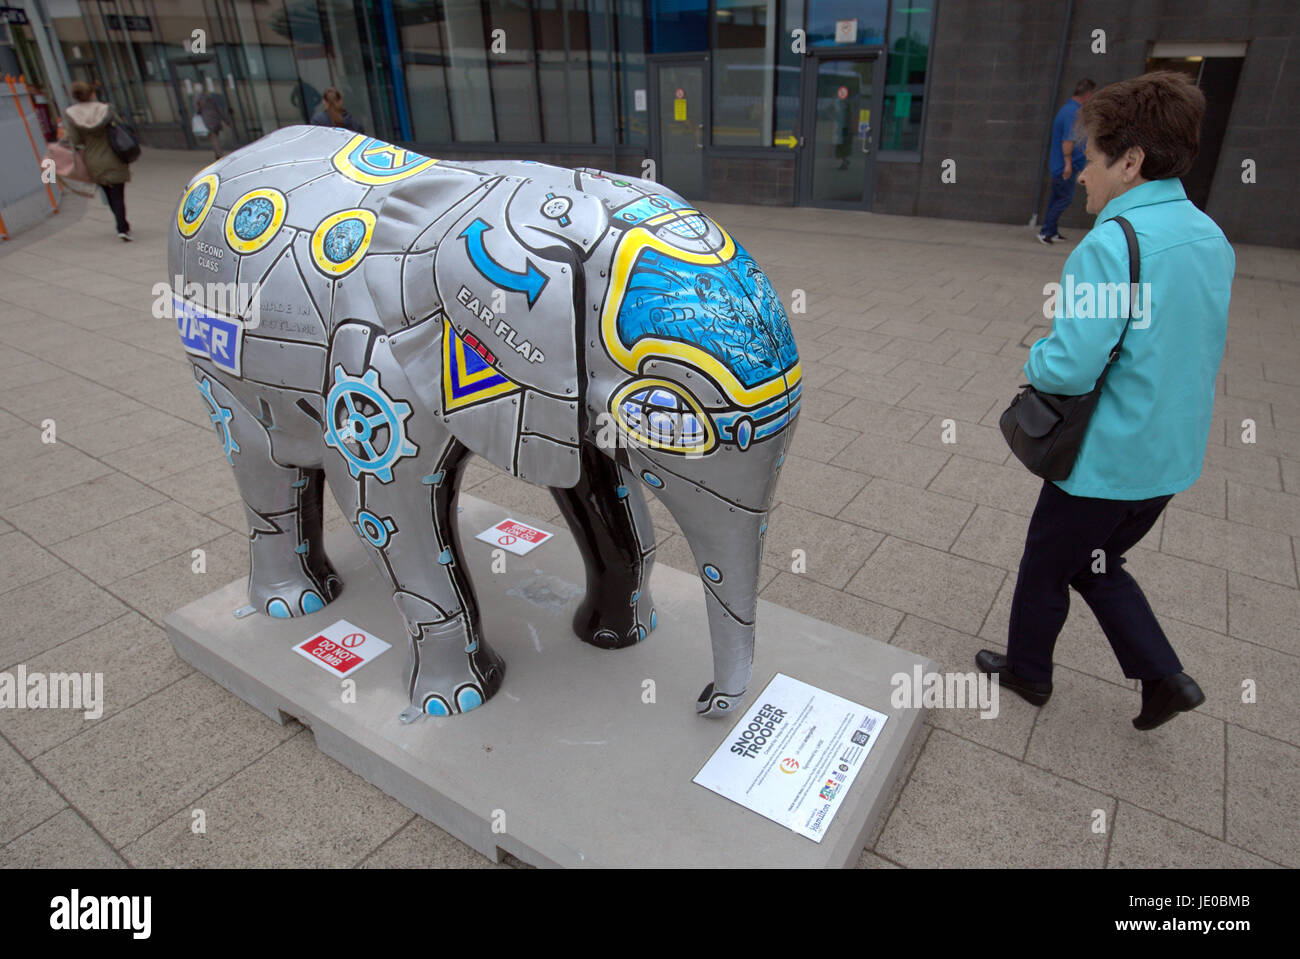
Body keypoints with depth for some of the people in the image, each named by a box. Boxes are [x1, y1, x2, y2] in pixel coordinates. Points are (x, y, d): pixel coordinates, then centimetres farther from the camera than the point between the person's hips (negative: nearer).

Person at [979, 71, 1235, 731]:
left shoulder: (1112, 243, -23)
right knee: (1097, 565, 27)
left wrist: (1035, 358, -7)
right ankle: (1162, 676, 25)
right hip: (1171, 458, 8)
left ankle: (1027, 670, 36)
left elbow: (1069, 367, -29)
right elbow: (1188, 349, 15)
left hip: (1104, 461, -8)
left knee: (1045, 568, 15)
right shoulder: (1210, 237, 5)